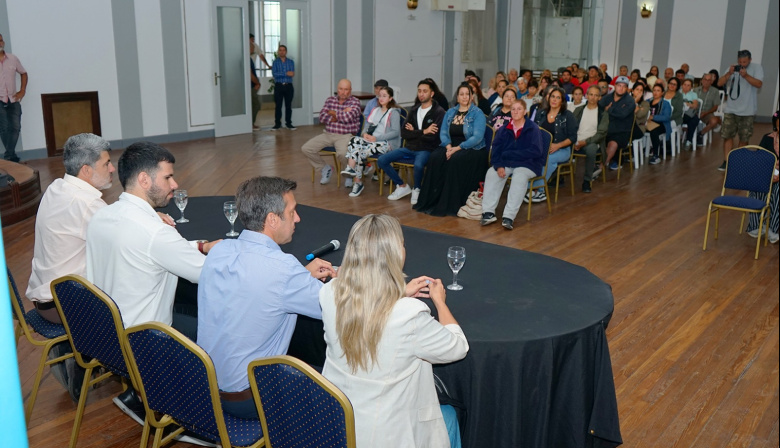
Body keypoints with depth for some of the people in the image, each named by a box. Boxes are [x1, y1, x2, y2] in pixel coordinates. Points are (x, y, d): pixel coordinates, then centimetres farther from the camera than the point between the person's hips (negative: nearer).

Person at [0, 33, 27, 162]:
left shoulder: (13, 58, 4)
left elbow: (23, 73, 17)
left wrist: (22, 91, 7)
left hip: (13, 100, 3)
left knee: (15, 127, -1)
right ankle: (10, 155, 6)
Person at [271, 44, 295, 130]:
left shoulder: (291, 62, 9)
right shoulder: (275, 62, 4)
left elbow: (292, 73, -4)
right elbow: (274, 74, -9)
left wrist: (280, 73, -13)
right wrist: (286, 73, -15)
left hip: (288, 86, 2)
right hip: (279, 86, -1)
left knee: (288, 105, 3)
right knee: (278, 105, -1)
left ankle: (288, 123, 11)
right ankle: (277, 124, 5)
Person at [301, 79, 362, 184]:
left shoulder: (355, 102, -1)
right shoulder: (330, 100, 13)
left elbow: (347, 117, -18)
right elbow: (322, 117, 1)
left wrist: (333, 113, -2)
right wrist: (341, 115, -8)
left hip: (345, 136, -5)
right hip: (328, 134, 5)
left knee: (343, 153, -37)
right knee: (306, 148, -9)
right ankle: (325, 168, 12)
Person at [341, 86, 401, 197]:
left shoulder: (393, 113, -2)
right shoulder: (375, 110, 23)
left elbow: (395, 132, -11)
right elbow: (368, 124, 24)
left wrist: (376, 138, -16)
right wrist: (365, 133, -1)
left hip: (387, 143, -7)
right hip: (372, 140, 7)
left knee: (362, 151, -30)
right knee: (354, 140, -24)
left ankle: (358, 183, -21)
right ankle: (350, 168, -35)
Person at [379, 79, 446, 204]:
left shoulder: (439, 112, -7)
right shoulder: (414, 110, 11)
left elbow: (433, 136, -17)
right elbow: (403, 133, 2)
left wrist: (414, 132, -7)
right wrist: (423, 132, -10)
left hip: (426, 149, -6)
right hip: (410, 147, 6)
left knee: (418, 165, -39)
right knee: (381, 160, -9)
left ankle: (417, 190, -6)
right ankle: (402, 186, 9)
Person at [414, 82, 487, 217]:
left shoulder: (477, 113, -1)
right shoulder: (450, 112, 15)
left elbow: (477, 137, -13)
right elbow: (443, 133, 7)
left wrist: (458, 148, -20)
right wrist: (448, 146, -14)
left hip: (472, 149, -4)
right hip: (451, 147, 4)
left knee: (455, 160, -35)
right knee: (435, 157, -26)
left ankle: (450, 205, -28)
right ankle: (431, 200, -23)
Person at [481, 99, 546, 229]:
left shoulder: (532, 129, -4)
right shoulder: (504, 129, 9)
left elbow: (535, 151, -13)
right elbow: (496, 149, 3)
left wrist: (508, 154, -11)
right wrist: (498, 165, -18)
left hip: (528, 164, -4)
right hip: (506, 163, 4)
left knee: (520, 177, -35)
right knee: (491, 173, -23)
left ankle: (509, 217, -39)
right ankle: (488, 212, -27)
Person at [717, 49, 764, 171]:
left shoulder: (757, 67, -2)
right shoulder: (732, 68, 7)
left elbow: (759, 84, -15)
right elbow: (720, 83, 0)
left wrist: (746, 75, -27)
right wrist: (729, 73, -16)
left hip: (747, 111, -2)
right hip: (730, 109, 2)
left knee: (744, 138, 7)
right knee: (727, 135, -3)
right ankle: (726, 161, 0)